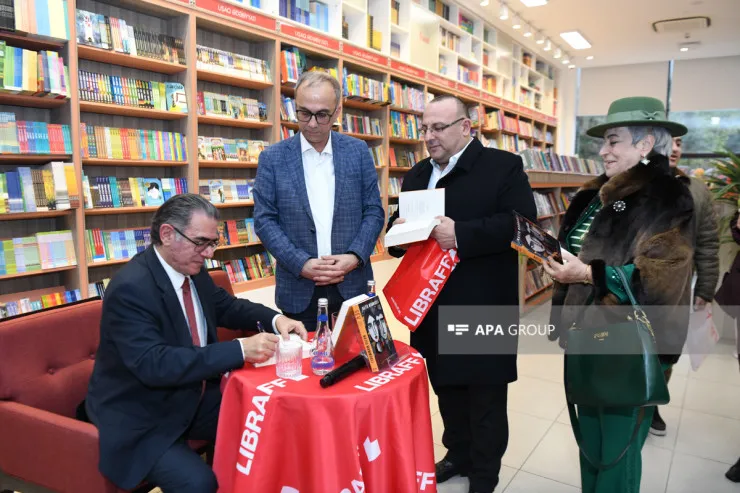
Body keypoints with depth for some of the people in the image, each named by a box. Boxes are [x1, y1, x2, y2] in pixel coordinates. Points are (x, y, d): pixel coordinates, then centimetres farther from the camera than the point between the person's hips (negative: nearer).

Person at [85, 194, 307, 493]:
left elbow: (226, 307, 14)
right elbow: (153, 364, -33)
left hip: (193, 398, 7)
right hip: (141, 418, -7)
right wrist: (240, 349, -37)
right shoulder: (131, 288, -26)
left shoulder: (193, 271, -1)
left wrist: (275, 319, -5)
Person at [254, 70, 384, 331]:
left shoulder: (358, 151, 2)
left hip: (352, 285, 1)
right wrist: (301, 263, -14)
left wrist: (355, 257, -12)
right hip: (299, 290, -1)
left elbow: (374, 211, 3)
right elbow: (264, 220, -3)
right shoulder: (273, 158, -1)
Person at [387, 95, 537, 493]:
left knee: (485, 399, 9)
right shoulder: (417, 175, 14)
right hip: (434, 306, 6)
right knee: (446, 387, 19)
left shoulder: (503, 166, -7)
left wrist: (461, 234, -26)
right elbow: (399, 225, 15)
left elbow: (522, 222, -18)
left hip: (483, 307, -6)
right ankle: (458, 455, 40)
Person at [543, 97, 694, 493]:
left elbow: (660, 278, -23)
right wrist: (554, 253, 3)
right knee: (590, 438, 20)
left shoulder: (668, 199, -13)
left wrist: (588, 274, -26)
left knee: (616, 449, 6)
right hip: (589, 336, 8)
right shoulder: (599, 194, 10)